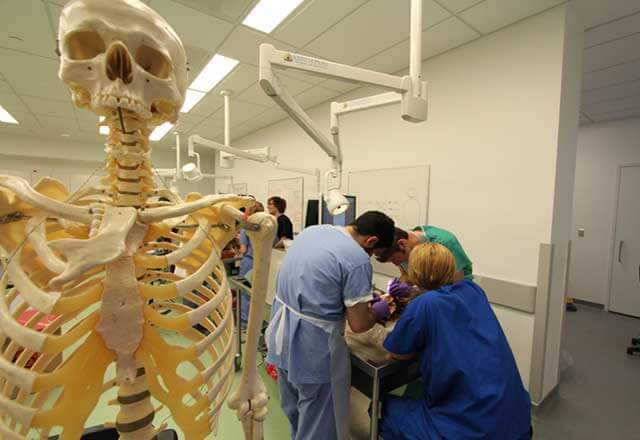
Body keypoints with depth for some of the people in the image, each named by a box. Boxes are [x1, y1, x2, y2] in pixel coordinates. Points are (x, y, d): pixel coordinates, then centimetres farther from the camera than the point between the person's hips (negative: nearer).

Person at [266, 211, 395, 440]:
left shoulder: (312, 230, 3)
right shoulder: (358, 259, -20)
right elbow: (358, 324, -16)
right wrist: (378, 311, 6)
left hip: (281, 335, 8)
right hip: (311, 346, -8)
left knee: (294, 410, 30)